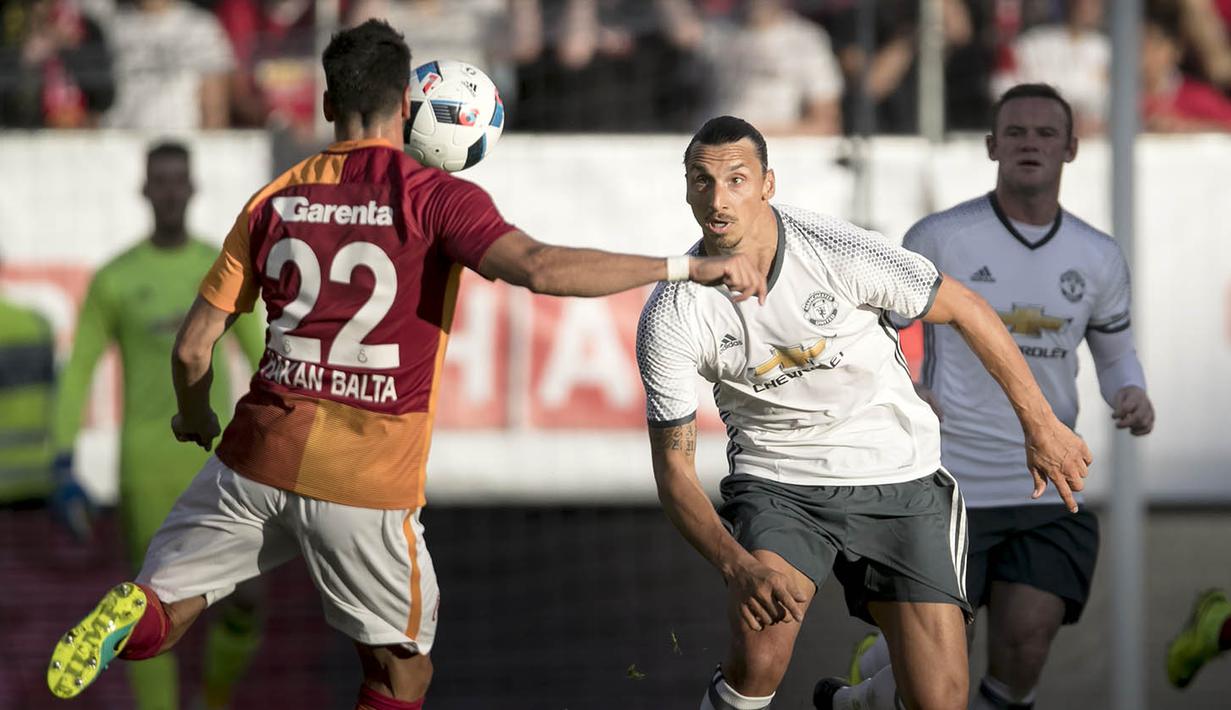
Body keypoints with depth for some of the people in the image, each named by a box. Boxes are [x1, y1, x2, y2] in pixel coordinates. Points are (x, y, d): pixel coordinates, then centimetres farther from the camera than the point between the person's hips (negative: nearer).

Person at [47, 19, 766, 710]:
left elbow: (192, 347, 9)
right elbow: (538, 268, -23)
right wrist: (687, 267, -20)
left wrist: (196, 418, 31)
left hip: (262, 451, 3)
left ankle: (131, 617, -22)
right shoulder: (435, 198, -6)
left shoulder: (275, 200, 7)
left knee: (160, 618, 12)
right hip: (367, 480, -3)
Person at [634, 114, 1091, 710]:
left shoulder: (837, 252, -18)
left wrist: (1041, 426, 1)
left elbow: (965, 309, -3)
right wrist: (737, 565, -28)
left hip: (898, 480, 0)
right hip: (776, 479, 0)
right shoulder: (670, 319, -14)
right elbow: (674, 470, -10)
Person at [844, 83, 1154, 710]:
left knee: (1024, 654, -7)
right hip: (947, 485, -3)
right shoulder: (939, 238, -6)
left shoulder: (1097, 258, 5)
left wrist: (1131, 396, -4)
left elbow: (1115, 351, 19)